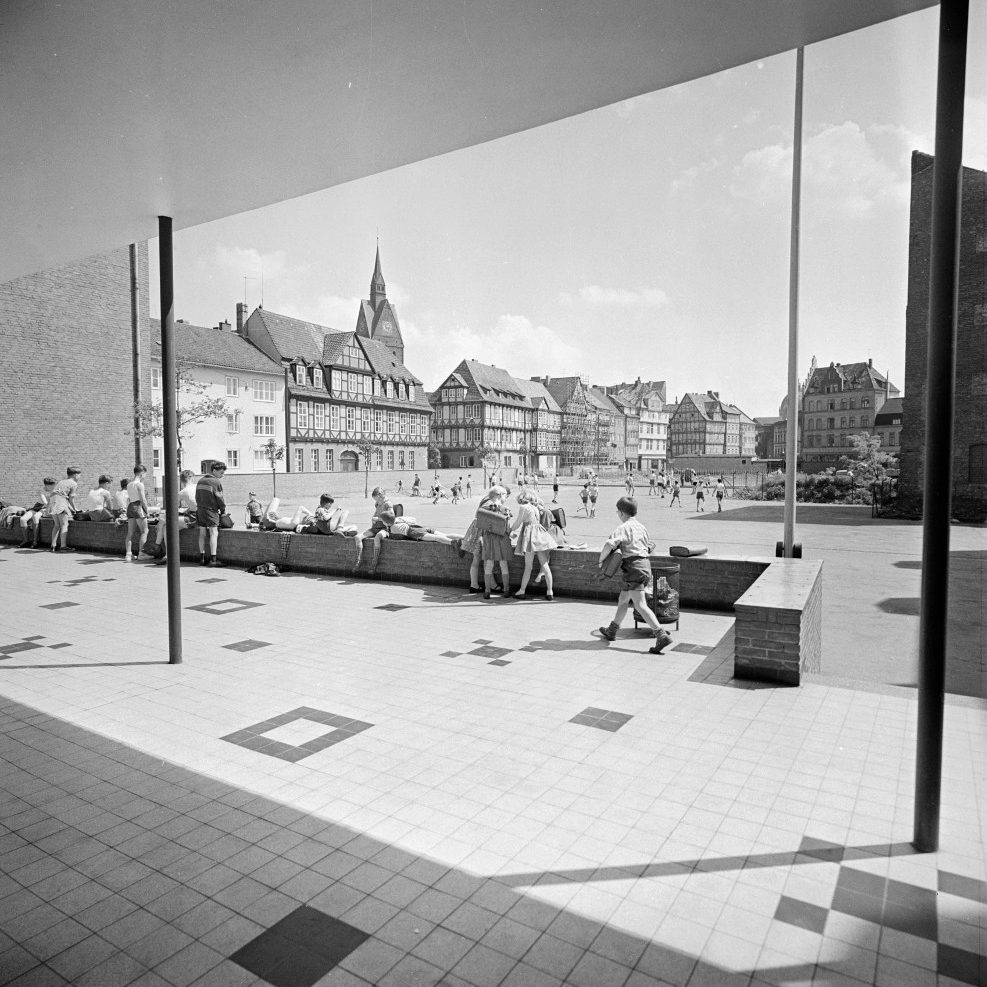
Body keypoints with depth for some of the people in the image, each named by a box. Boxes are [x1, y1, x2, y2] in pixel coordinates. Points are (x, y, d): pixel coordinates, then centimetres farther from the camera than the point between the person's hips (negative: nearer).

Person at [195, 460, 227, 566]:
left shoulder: (200, 480, 12)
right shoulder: (216, 482, -10)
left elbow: (197, 496, 16)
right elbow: (220, 498, -7)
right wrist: (223, 510, 6)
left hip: (200, 509, 7)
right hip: (211, 510, -7)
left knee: (202, 533, 10)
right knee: (213, 533, -5)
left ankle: (202, 558, 14)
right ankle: (213, 559, -8)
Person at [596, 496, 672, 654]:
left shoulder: (623, 528, -12)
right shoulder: (641, 527, 14)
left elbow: (609, 544, -24)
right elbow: (650, 546, 23)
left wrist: (601, 560, -9)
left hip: (633, 567, -9)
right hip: (644, 564, 9)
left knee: (640, 605, -10)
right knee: (623, 600, 19)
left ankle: (662, 636, -16)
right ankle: (611, 631, 32)